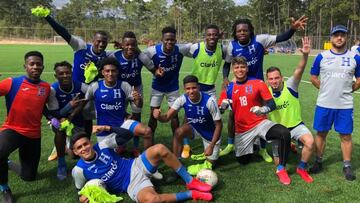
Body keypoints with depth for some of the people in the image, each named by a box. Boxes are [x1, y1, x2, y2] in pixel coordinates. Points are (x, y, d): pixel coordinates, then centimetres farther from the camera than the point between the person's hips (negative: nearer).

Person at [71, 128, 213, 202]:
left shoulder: (102, 146, -4)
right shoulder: (79, 171, -8)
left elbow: (127, 135, -2)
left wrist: (107, 128, -13)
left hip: (135, 166, 4)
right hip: (131, 185, -3)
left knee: (160, 149, -26)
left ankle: (190, 182, -11)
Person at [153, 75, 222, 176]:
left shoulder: (209, 101, -33)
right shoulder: (182, 99, -24)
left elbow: (218, 124, -23)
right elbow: (167, 117, -24)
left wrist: (211, 146, -26)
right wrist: (158, 116, -48)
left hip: (210, 133, -2)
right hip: (194, 128, 2)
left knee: (210, 163, 4)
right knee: (179, 132, -31)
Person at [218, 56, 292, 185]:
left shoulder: (258, 83, -7)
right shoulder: (228, 88, 0)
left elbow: (272, 104, -10)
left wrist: (263, 109, -32)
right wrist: (223, 106, -22)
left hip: (260, 123, -2)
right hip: (241, 130, 3)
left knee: (284, 133, -30)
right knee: (243, 161, 10)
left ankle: (281, 169, -13)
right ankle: (253, 145, 44)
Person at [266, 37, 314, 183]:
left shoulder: (290, 86, -15)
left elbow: (299, 71, -33)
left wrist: (305, 55, -47)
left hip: (296, 125, -1)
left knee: (310, 141, -32)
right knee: (279, 163, 0)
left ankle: (301, 168, -4)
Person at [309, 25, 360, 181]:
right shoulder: (321, 57, 0)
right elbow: (313, 78, 9)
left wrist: (347, 90, 4)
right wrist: (325, 89, 4)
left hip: (345, 105, 0)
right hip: (324, 104, 0)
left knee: (346, 135, 5)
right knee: (321, 133, 9)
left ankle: (347, 166, 18)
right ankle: (318, 161, 24)